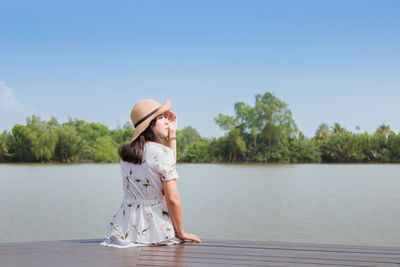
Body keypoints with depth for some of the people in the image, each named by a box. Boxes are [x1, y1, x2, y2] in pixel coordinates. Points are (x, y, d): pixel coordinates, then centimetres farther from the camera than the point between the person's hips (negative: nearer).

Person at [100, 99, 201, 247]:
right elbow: (172, 198, -17)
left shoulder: (126, 152, 6)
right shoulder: (162, 152, -15)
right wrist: (181, 233, -6)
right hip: (157, 232, -7)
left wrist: (172, 135, 16)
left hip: (128, 229, 7)